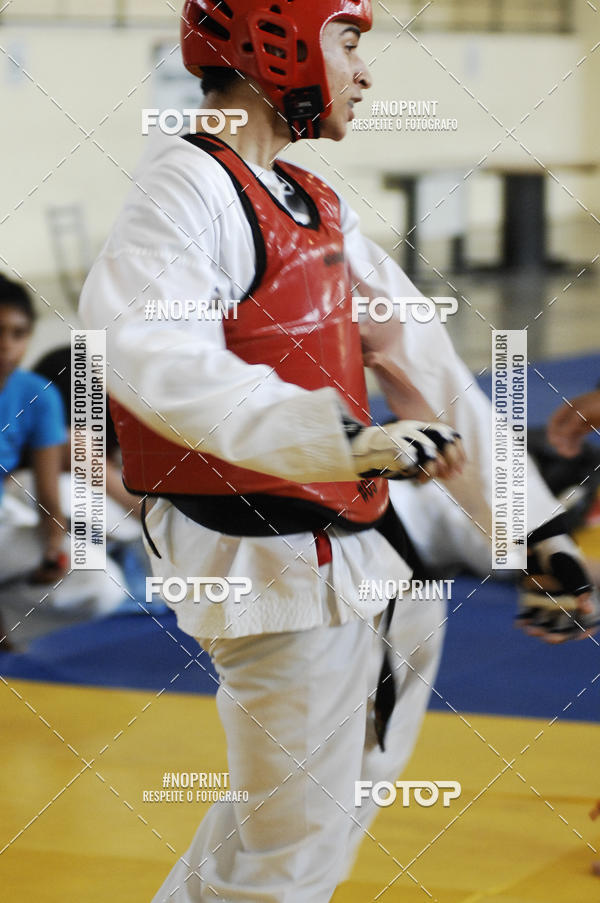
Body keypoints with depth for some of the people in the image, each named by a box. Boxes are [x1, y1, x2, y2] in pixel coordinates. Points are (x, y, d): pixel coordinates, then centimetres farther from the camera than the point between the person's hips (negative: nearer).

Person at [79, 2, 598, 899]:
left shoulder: (317, 203, 13)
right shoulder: (189, 186, -16)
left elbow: (419, 360, 11)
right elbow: (149, 353, -34)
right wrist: (340, 439, -43)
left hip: (356, 540, 9)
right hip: (274, 566, -9)